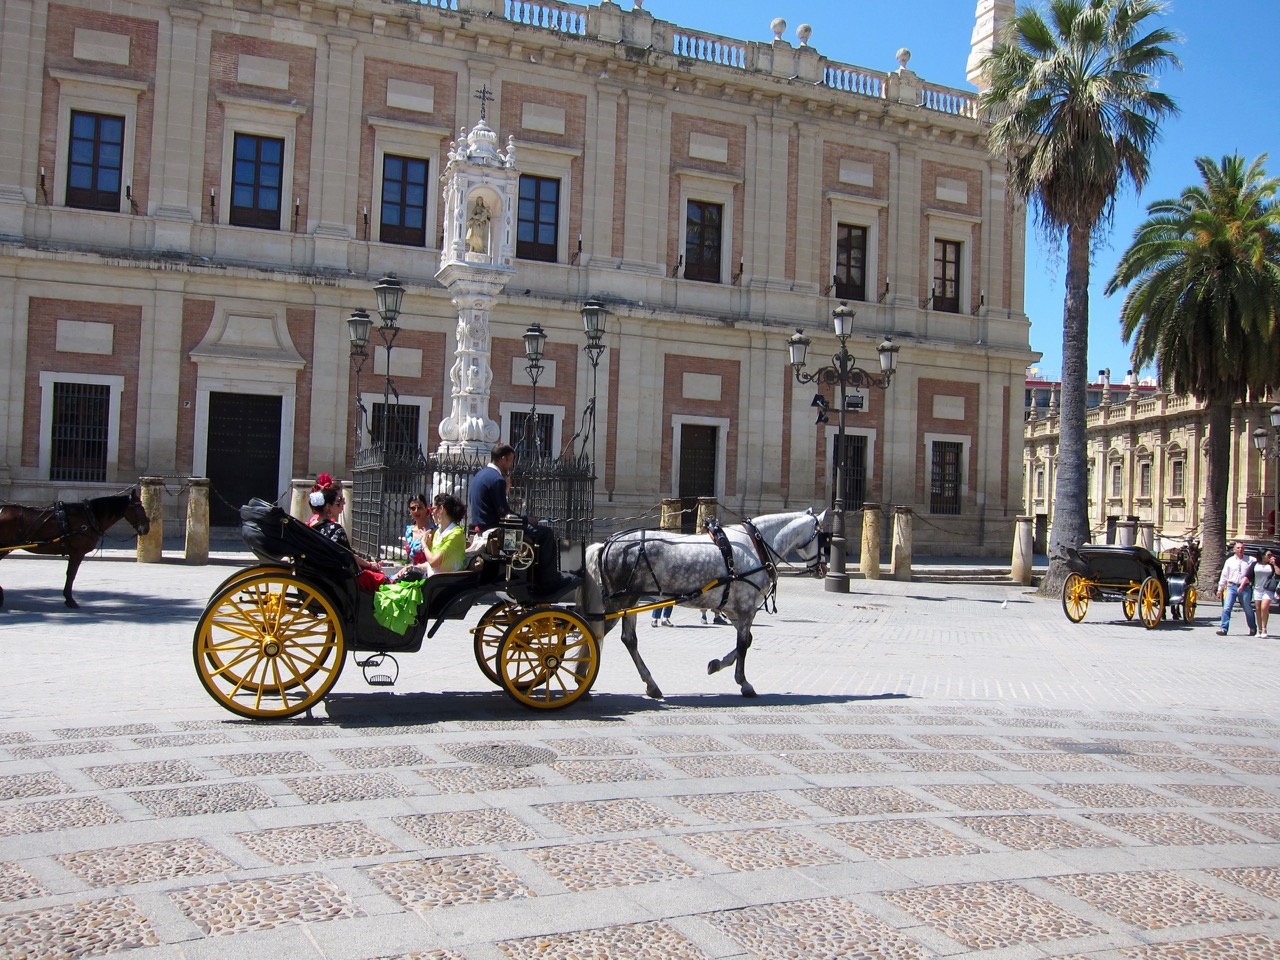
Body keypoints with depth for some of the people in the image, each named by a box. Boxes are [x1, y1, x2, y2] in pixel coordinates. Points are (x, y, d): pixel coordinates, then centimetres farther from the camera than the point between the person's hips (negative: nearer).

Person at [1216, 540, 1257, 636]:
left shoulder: (1250, 560, 2)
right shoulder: (1230, 561, 8)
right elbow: (1224, 575, 11)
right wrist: (1220, 589, 11)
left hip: (1245, 588, -1)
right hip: (1231, 586, 1)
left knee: (1248, 610, 11)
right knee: (1226, 608, -9)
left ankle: (1253, 629, 28)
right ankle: (1223, 628, -10)